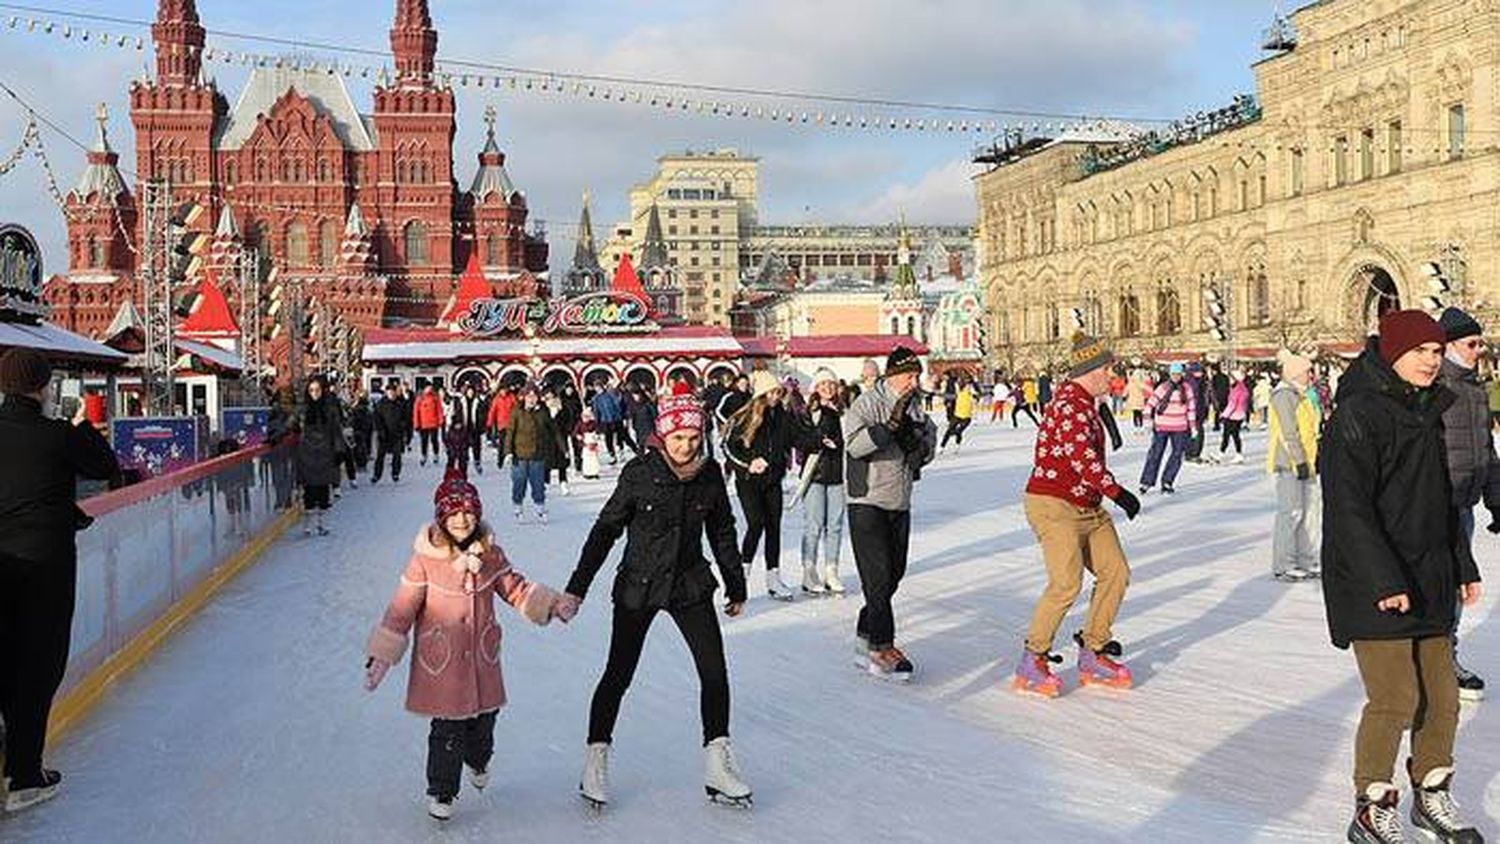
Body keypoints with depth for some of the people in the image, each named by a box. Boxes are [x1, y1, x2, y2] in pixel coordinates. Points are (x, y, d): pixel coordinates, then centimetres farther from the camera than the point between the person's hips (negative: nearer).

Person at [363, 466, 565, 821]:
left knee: (484, 718, 17)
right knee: (448, 729, 0)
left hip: (482, 656, 4)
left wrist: (550, 604, 4)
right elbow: (402, 607, -11)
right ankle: (441, 792, 21)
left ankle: (477, 762, 49)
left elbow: (514, 587, 10)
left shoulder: (489, 552, -4)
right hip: (441, 659, -4)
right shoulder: (426, 557, -16)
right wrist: (382, 655, -10)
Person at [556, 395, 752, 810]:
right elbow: (605, 530, -8)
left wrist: (736, 586, 15)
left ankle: (718, 764, 8)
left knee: (715, 671, -3)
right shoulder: (640, 472, -14)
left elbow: (722, 532, 9)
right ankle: (596, 760, 19)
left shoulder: (710, 473, -4)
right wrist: (576, 588, -9)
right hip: (638, 585, -3)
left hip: (690, 585, 3)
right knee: (619, 674, 3)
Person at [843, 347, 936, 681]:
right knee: (878, 576, -8)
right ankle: (882, 648, -1)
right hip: (868, 503, -7)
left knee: (893, 574, 11)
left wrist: (916, 442, -7)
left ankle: (865, 638, 24)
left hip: (900, 504, 7)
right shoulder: (867, 403, -12)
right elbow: (854, 444, -25)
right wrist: (891, 425, -30)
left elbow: (928, 450, 15)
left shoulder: (916, 406, 10)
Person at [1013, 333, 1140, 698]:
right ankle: (1032, 661, -6)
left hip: (1087, 507, 10)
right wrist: (1118, 493, -21)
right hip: (1053, 506, -10)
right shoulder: (1070, 405, -17)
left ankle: (1092, 654, 16)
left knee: (1116, 572, 5)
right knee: (1067, 582, -19)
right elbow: (1082, 459, -26)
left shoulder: (1085, 403, 15)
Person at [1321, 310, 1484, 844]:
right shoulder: (1359, 414, -14)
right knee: (1395, 700, -7)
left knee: (1442, 696, 13)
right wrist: (1384, 581, -24)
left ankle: (1432, 798, 30)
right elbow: (1348, 506, -20)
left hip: (1428, 581, 9)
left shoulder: (1427, 413, 14)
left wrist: (1462, 566, 22)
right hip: (1375, 586, -8)